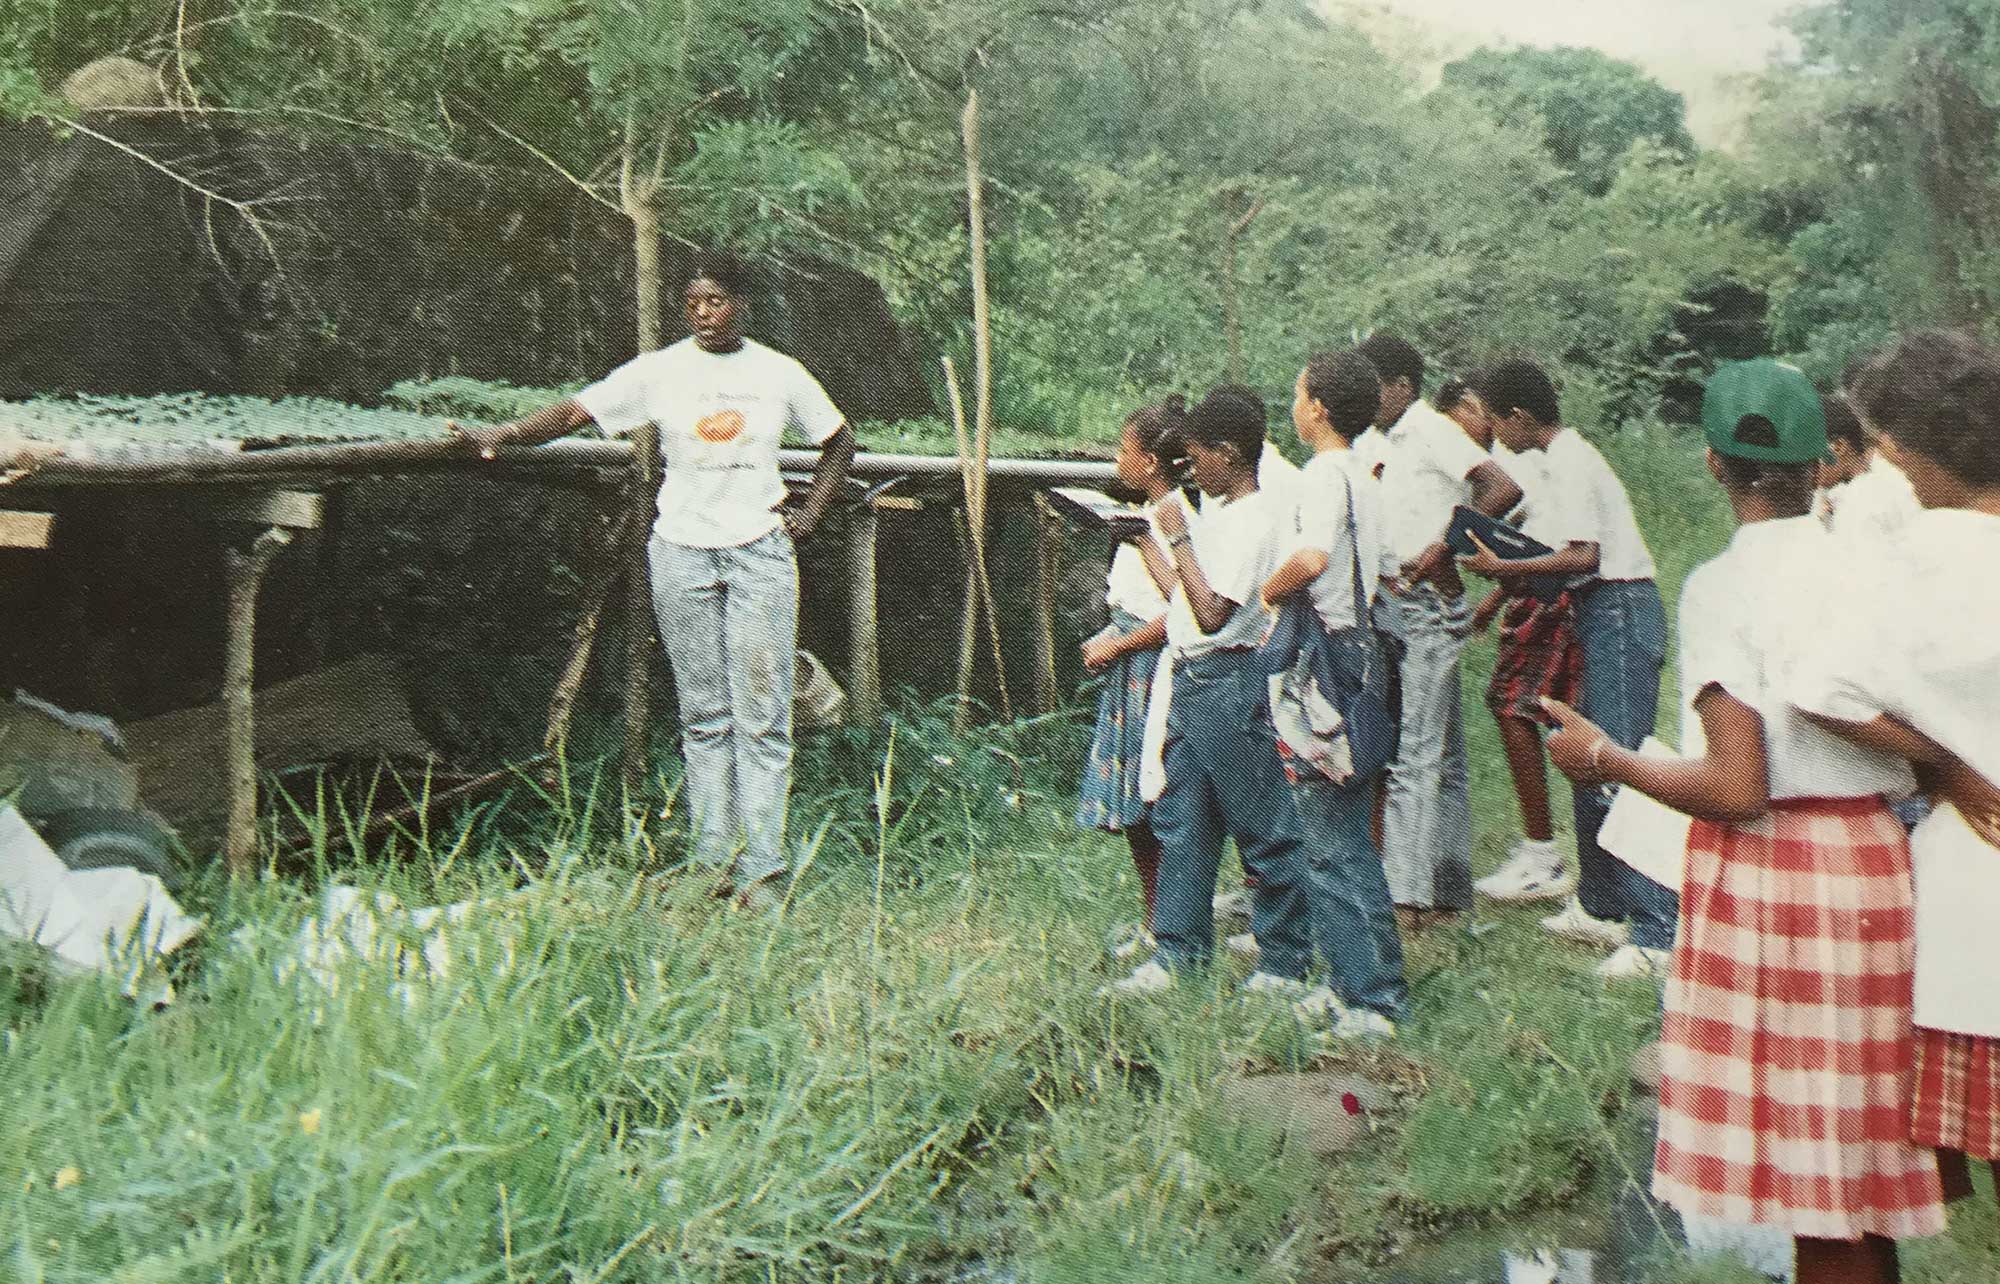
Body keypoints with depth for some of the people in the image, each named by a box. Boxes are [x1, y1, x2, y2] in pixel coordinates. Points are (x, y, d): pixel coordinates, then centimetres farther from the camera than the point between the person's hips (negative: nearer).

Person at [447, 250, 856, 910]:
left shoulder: (780, 374, 5)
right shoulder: (660, 371, 2)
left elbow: (839, 441, 18)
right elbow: (574, 412, -5)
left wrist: (808, 513, 8)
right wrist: (501, 433, -20)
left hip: (760, 551, 0)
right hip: (682, 552, 0)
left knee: (762, 717, -4)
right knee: (703, 716, 4)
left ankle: (760, 868, -2)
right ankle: (714, 860, 9)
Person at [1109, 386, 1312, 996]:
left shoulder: (1258, 520, -14)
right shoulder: (1218, 515, 16)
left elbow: (1212, 612, -21)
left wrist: (1179, 538, -14)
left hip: (1233, 683, -10)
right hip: (1191, 682, 10)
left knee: (1264, 829, 0)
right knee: (1180, 822, 11)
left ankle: (1283, 964, 9)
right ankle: (1176, 952, 17)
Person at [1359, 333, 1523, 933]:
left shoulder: (1431, 430, -9)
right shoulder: (1394, 443, 18)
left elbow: (1504, 489, -22)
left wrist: (1444, 546, -20)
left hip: (1426, 606, -10)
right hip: (1394, 603, 10)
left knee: (1413, 753, -10)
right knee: (1440, 754, 11)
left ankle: (1409, 895, -8)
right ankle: (1448, 891, 17)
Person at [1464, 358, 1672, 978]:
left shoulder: (1568, 464, -12)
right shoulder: (1567, 456, 18)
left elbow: (1585, 556, -20)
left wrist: (1502, 567, -15)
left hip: (1619, 611, -11)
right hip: (1605, 613, 11)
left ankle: (1657, 933, -15)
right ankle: (1600, 907, 23)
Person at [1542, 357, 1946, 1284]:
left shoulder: (1722, 586, -12)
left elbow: (1737, 789, -18)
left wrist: (1604, 758, -5)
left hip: (1767, 877, -5)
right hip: (1874, 865, 5)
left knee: (1819, 1198, 5)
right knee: (1856, 1162, 17)